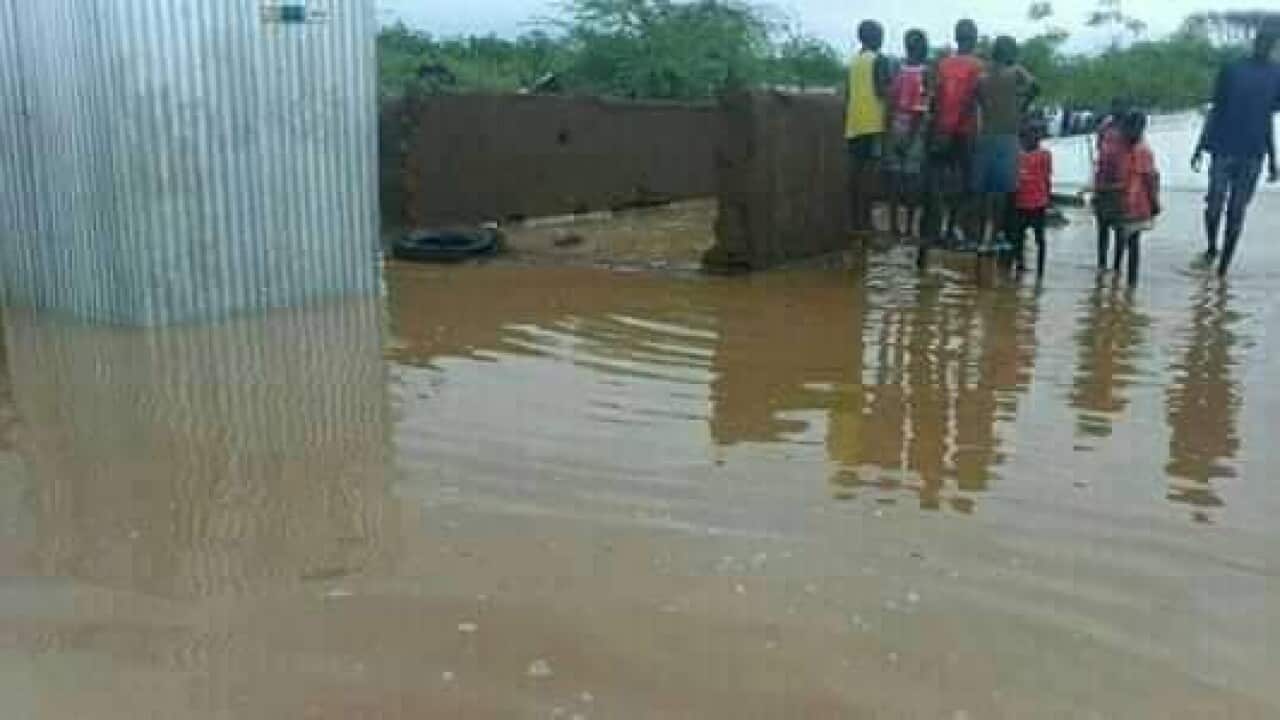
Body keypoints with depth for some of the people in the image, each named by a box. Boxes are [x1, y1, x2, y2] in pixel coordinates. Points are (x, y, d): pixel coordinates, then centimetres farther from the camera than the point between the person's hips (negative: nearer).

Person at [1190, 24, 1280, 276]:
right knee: (1214, 205, -5)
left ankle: (1223, 268, 10)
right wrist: (1200, 148, 0)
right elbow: (1215, 111, 5)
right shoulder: (1232, 70, 2)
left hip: (1253, 155, 1)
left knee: (1236, 212, 2)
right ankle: (1211, 247, 23)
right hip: (1224, 150, -1)